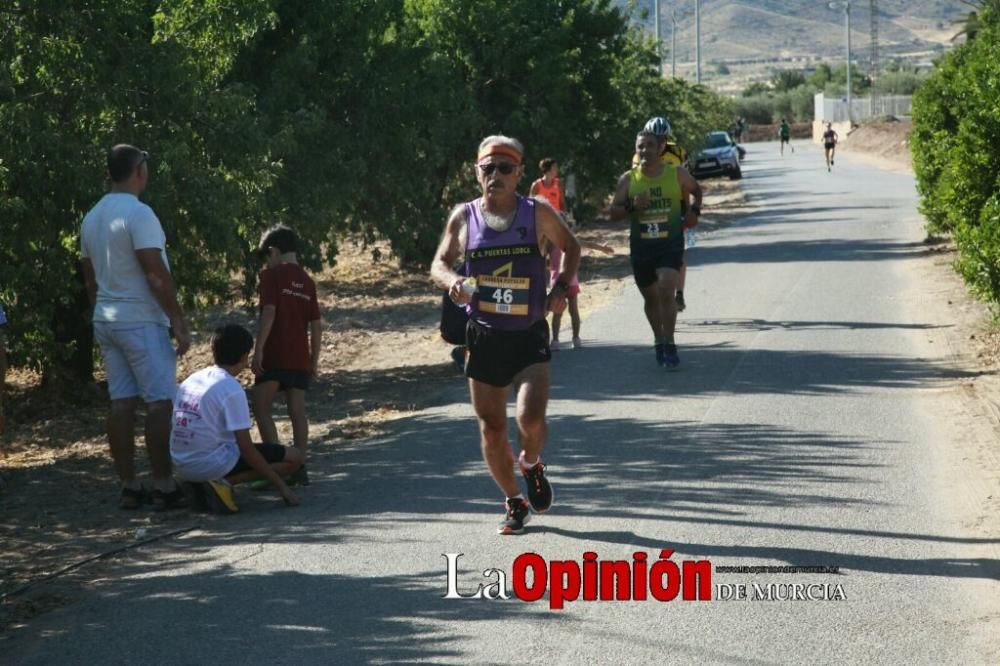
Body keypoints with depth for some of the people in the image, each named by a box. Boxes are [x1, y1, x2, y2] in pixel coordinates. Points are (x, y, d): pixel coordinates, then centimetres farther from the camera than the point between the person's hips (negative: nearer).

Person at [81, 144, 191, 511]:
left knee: (121, 402, 7)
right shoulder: (138, 213, -14)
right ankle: (164, 486, -8)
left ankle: (128, 486, 8)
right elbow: (156, 275, -18)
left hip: (107, 322, 8)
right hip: (142, 322, -8)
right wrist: (179, 323, -15)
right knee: (160, 402, -6)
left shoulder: (92, 218, 11)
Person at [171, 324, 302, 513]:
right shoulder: (232, 390, -13)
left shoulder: (189, 381, 9)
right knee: (294, 457, -3)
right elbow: (246, 448, -14)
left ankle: (200, 485, 10)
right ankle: (224, 482, -11)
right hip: (214, 465, -8)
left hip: (182, 467, 8)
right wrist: (281, 485, -8)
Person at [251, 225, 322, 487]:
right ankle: (299, 467, 3)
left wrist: (258, 350, -14)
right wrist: (314, 360, 16)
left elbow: (269, 313, -15)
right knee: (297, 411, 5)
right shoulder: (307, 282, 13)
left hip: (274, 355, -6)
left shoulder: (272, 276, -5)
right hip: (300, 358, 6)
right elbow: (316, 325, 11)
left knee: (262, 408, 0)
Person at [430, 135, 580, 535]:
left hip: (530, 336, -2)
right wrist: (452, 281, -13)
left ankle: (531, 464, 18)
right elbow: (439, 263, 10)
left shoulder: (538, 214, -3)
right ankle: (514, 503, 26)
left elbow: (570, 247, 12)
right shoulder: (464, 217, 0)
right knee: (491, 427, 6)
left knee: (531, 419, -18)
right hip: (484, 335, 2)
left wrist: (561, 287, -3)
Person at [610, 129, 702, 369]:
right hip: (641, 245, 2)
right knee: (650, 297, 13)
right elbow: (613, 212, 2)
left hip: (670, 243, -2)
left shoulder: (678, 174, 0)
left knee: (666, 290, -20)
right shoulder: (628, 179, 1)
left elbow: (696, 190, 20)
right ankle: (659, 342, 33)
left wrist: (694, 211, 2)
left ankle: (669, 345, -14)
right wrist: (632, 207, -17)